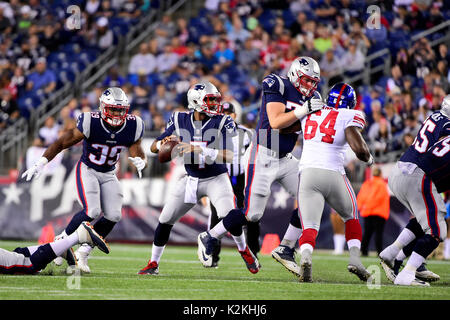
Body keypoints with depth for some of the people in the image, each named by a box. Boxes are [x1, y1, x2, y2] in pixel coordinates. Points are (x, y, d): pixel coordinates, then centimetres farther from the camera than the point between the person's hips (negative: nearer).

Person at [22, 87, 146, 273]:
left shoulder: (132, 127, -14)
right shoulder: (91, 123, -24)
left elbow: (138, 154, -5)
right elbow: (61, 143, -17)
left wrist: (140, 162, -30)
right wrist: (40, 164, -23)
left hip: (109, 174, 4)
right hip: (87, 171, -4)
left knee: (113, 216, -11)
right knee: (92, 211, -23)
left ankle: (83, 252, 7)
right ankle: (62, 241, 1)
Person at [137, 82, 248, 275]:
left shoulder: (222, 122, -14)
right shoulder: (180, 120, -6)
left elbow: (229, 156, -24)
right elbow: (154, 148, 0)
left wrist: (200, 150, -34)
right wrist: (165, 142, -24)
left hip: (216, 178, -3)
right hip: (190, 179, 3)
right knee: (165, 221, 1)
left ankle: (244, 250, 7)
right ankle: (153, 263, 19)